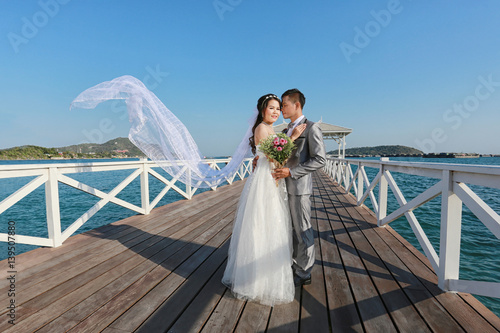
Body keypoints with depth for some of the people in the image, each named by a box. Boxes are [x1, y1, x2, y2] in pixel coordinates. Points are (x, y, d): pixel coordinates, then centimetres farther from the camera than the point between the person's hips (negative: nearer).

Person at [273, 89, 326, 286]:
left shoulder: (311, 128, -8)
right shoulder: (286, 131, 16)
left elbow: (320, 159, -15)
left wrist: (291, 172, -20)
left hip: (299, 188, -8)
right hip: (285, 188, 8)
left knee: (303, 232, 5)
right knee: (291, 230, 17)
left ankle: (304, 274, 22)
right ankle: (295, 267, 34)